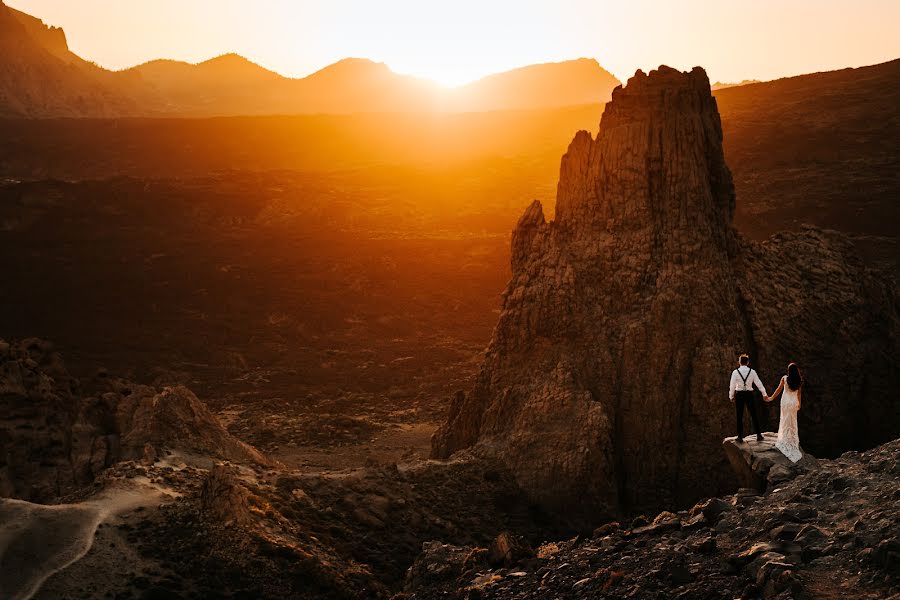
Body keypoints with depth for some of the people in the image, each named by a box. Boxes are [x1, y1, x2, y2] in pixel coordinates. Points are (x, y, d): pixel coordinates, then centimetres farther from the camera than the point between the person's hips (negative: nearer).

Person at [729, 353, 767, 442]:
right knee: (753, 415, 9)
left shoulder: (735, 372, -7)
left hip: (739, 395, -1)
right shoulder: (752, 372, -2)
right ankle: (759, 435, 11)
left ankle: (740, 437, 7)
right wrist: (764, 394, 12)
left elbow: (732, 386, -5)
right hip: (749, 394, 1)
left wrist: (731, 396, 7)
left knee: (739, 417, 5)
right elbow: (758, 383, 3)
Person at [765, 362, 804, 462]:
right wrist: (799, 403, 17)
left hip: (786, 401, -3)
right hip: (794, 402, 3)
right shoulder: (799, 380, -4)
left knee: (786, 421, 7)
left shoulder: (785, 378, -12)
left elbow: (779, 390, -5)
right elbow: (799, 393, 4)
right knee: (793, 422, 13)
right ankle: (793, 441, 19)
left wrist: (771, 398, 7)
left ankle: (786, 440, 9)